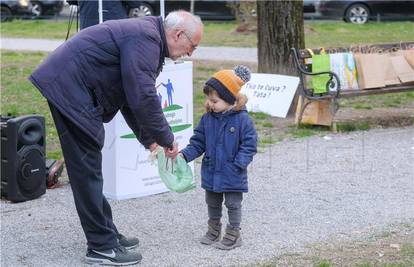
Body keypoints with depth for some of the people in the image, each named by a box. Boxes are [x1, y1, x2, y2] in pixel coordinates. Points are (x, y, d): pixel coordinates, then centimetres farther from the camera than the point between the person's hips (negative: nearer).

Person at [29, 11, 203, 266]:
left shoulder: (146, 37, 17)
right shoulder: (145, 38, -17)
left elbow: (133, 97, 24)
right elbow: (143, 98, -23)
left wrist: (149, 139, 20)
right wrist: (167, 138, -12)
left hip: (66, 86, 11)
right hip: (70, 89, -11)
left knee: (89, 166, 15)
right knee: (87, 169, -6)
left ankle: (107, 234, 23)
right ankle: (102, 247, 0)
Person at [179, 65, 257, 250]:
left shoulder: (242, 119, -15)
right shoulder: (207, 118, 0)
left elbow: (249, 145, -13)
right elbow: (198, 142, 4)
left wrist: (238, 164, -21)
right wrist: (185, 155, -10)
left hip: (232, 174, -5)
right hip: (211, 171, 6)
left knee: (233, 204, 6)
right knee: (212, 203, 19)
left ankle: (233, 235, 18)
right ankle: (213, 231, 34)